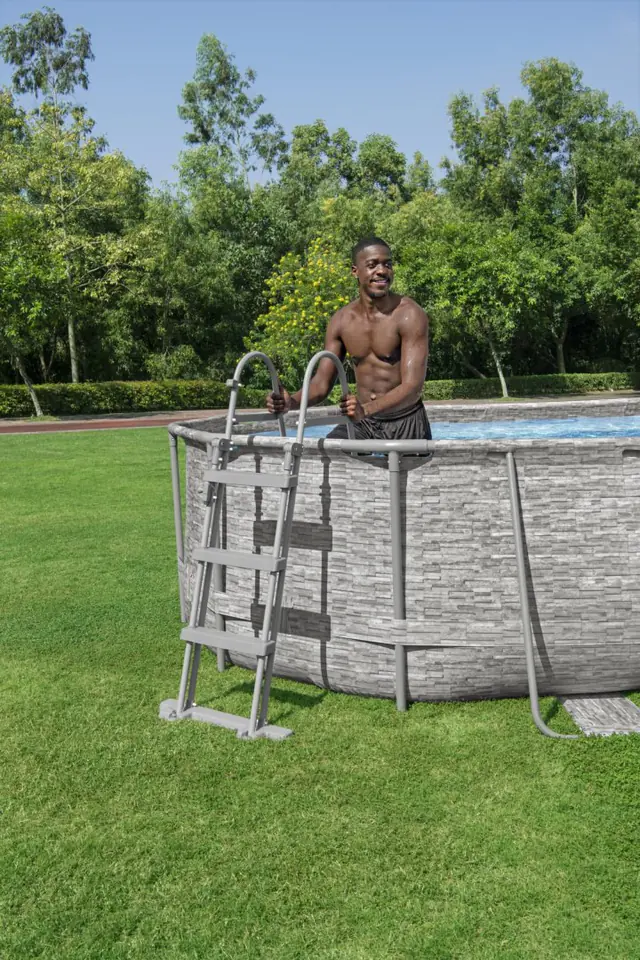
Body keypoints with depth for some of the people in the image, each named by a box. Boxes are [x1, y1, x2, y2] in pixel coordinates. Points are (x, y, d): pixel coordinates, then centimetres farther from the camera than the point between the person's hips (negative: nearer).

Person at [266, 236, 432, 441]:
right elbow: (322, 383, 1)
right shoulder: (341, 320, 0)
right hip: (361, 423, 3)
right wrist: (292, 402, -22)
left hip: (405, 423, -3)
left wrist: (367, 409, -41)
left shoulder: (409, 315, -15)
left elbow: (413, 387, -23)